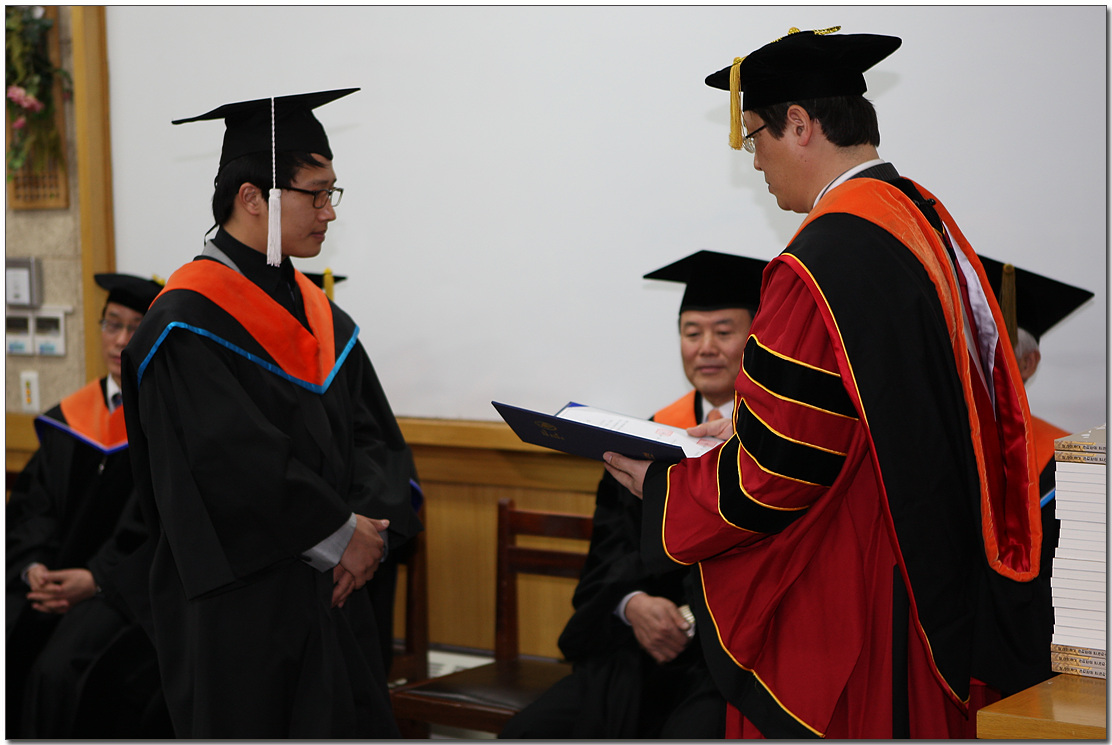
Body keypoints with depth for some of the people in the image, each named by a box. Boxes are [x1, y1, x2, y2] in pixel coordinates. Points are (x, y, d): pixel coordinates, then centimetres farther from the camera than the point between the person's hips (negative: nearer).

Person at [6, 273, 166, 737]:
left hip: (128, 586, -5)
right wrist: (35, 565, -6)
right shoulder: (71, 416, 16)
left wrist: (97, 579, -17)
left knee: (58, 671, -30)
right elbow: (34, 502, 14)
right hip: (52, 580, 5)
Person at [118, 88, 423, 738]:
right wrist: (342, 535, -14)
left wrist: (371, 527, -8)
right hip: (242, 607, -7)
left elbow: (374, 437, 10)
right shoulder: (188, 324, -12)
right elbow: (235, 463, -20)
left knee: (350, 724, 9)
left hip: (338, 597, 7)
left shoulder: (318, 313, 13)